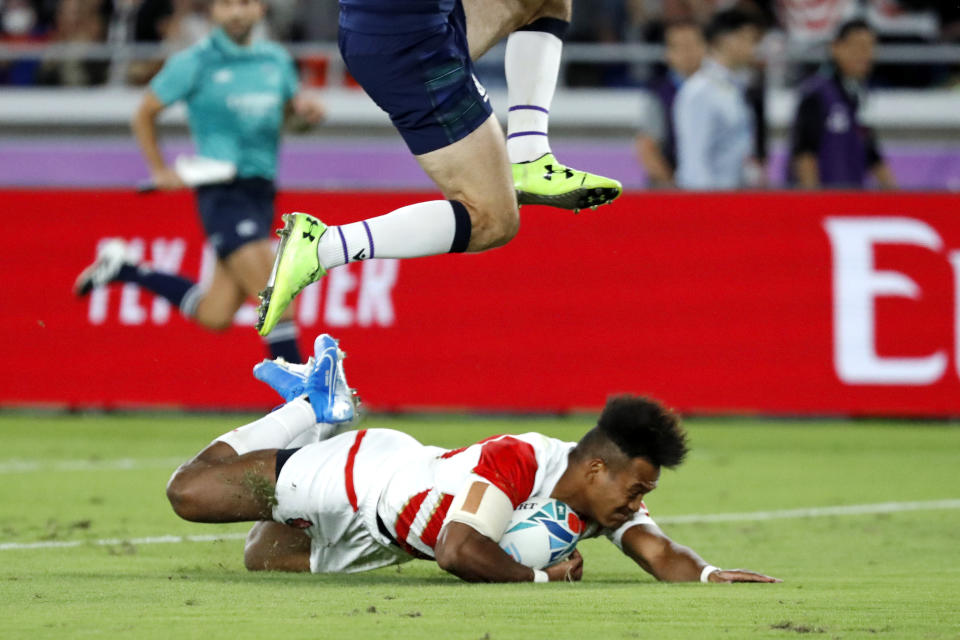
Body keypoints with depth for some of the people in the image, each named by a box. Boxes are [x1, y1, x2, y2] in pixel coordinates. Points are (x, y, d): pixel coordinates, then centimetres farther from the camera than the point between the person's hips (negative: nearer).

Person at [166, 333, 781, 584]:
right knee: (190, 492, -5)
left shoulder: (605, 498, -20)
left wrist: (709, 574, -45)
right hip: (358, 474, -7)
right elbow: (459, 551, -50)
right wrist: (541, 577, -40)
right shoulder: (514, 463, -42)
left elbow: (661, 554, -25)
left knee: (263, 559, 26)